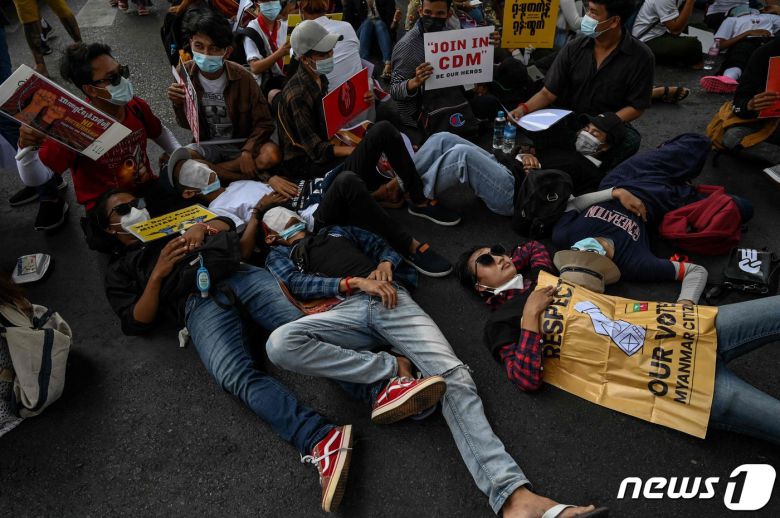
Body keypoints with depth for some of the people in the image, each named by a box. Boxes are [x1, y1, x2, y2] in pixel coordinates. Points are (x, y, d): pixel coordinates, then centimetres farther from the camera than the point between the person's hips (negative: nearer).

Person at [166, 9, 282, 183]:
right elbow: (187, 125, 0)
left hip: (241, 142, -1)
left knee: (272, 155, -33)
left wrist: (247, 151, -25)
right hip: (207, 144, 1)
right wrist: (178, 105, -21)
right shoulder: (185, 73, -9)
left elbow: (264, 123, -10)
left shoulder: (242, 77, -17)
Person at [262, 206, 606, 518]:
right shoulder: (279, 256, 26)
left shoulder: (335, 231, 37)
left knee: (453, 376, -24)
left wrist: (385, 265, 3)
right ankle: (390, 370, -24)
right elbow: (298, 283, 4)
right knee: (280, 343, -33)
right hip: (346, 309, -1)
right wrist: (355, 281, -11)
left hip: (391, 299, 1)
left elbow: (381, 246, 29)